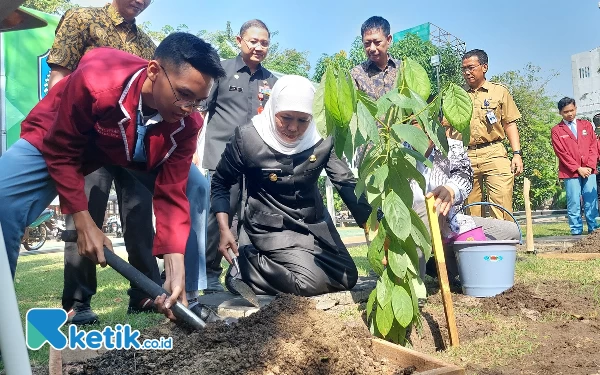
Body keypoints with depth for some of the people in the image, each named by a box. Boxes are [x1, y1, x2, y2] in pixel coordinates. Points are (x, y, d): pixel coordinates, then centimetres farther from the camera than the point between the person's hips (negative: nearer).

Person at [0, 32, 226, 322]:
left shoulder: (187, 122, -26)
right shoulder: (94, 81, -38)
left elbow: (172, 193, -23)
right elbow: (60, 153, -24)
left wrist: (176, 270, -32)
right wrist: (84, 223, -27)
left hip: (134, 155, 3)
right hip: (57, 142, -3)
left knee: (196, 189, -9)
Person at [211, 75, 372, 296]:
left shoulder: (322, 140, -11)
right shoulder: (248, 138, -17)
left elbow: (347, 183, -8)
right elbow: (220, 183, -4)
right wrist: (224, 230, -12)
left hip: (314, 224, 5)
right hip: (271, 226, -5)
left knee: (347, 278, 4)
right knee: (312, 283, -19)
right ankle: (246, 265, 4)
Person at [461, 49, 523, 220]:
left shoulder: (499, 91, 14)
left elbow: (510, 124, 11)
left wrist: (517, 154, 0)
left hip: (494, 154, -1)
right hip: (466, 157, 1)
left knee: (502, 209, -9)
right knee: (470, 211, 2)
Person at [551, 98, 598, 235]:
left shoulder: (586, 125, 14)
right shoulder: (556, 130, 4)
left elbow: (594, 146, 9)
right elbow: (561, 153, -3)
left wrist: (590, 166, -4)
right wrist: (578, 168, -9)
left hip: (589, 171, 3)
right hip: (570, 173, -2)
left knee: (591, 201, 1)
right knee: (574, 203, -3)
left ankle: (594, 229, 8)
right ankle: (576, 231, 1)